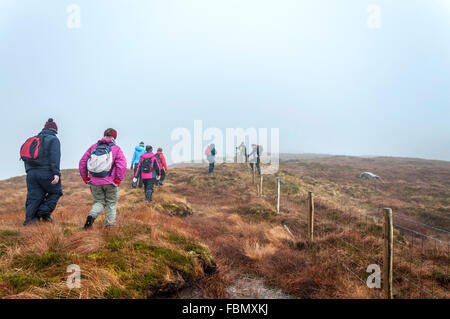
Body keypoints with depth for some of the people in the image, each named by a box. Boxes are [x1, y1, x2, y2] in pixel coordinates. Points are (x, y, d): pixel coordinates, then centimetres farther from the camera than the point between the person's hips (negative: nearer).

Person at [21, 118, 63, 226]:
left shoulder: (34, 139, 23)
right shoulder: (53, 139, 3)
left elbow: (25, 158, 18)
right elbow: (55, 156, -12)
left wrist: (29, 172, 21)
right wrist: (56, 173, -19)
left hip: (31, 173, 6)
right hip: (46, 172, -6)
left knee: (33, 197, 7)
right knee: (56, 192, 11)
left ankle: (29, 219, -3)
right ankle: (44, 212, -2)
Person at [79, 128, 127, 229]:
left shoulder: (93, 147, 8)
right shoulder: (116, 149, -3)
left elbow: (82, 162, 8)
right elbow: (122, 165, -15)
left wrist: (85, 177, 13)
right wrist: (118, 180, -8)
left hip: (95, 182, 3)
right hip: (110, 183, -3)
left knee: (99, 202, 17)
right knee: (111, 203, 13)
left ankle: (92, 215, -9)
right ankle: (110, 224, 14)